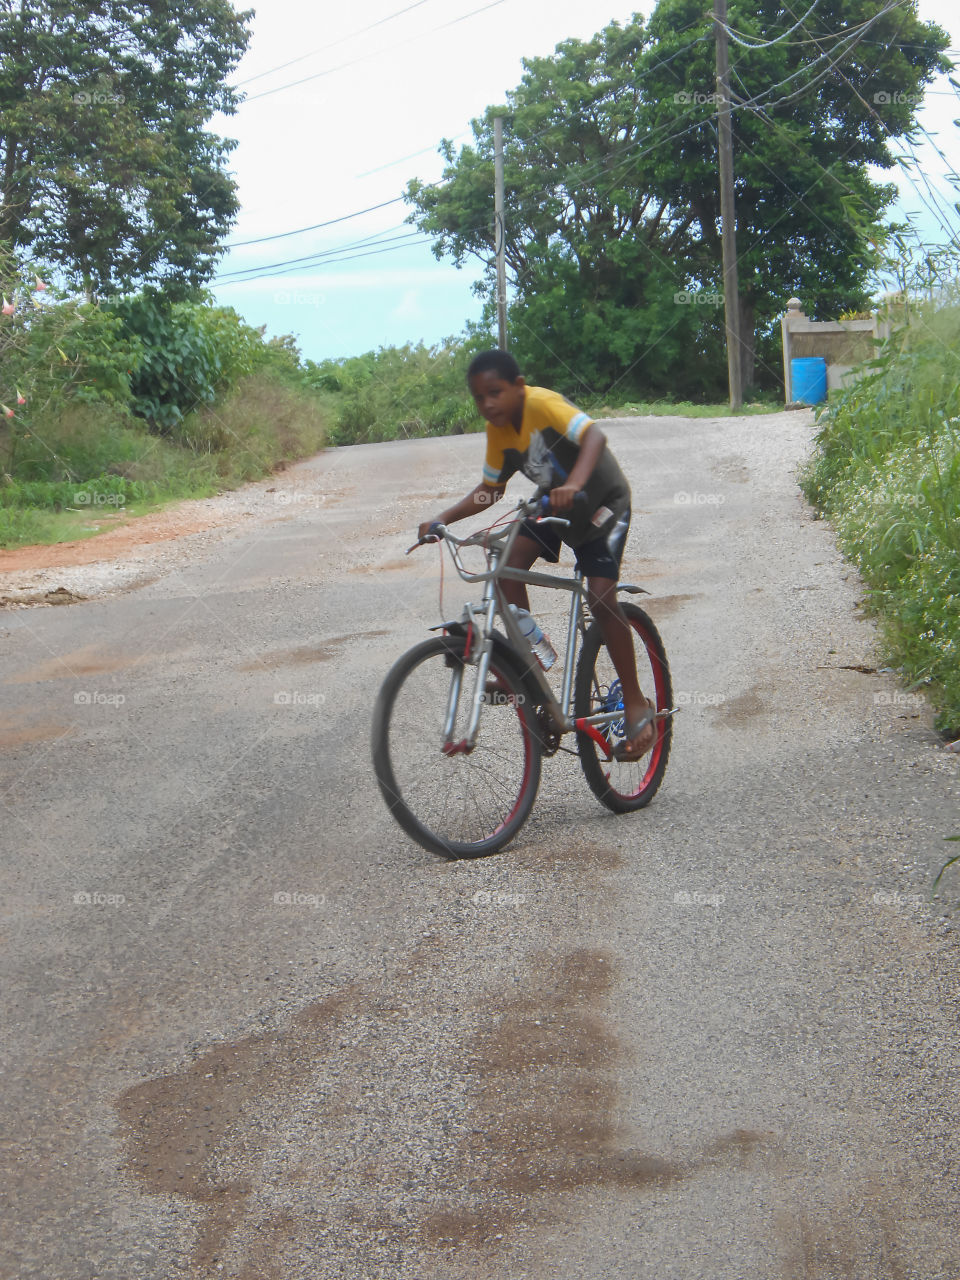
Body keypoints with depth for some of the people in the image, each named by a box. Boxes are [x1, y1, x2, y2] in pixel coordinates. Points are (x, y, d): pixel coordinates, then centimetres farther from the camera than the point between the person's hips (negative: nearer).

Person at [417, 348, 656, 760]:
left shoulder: (542, 403, -29)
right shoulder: (498, 431, -8)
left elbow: (593, 435, -43)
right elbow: (491, 488, 1)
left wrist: (573, 483, -61)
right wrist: (444, 518, -13)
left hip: (602, 502, -7)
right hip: (552, 506, 7)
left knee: (601, 596, -17)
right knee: (508, 564, -17)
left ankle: (636, 704, -5)